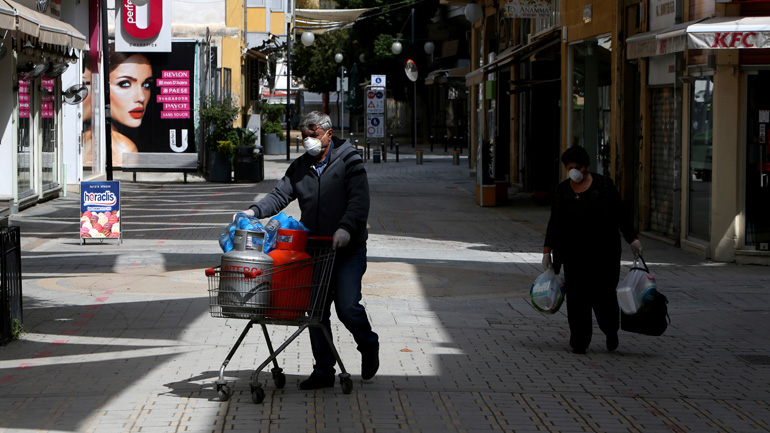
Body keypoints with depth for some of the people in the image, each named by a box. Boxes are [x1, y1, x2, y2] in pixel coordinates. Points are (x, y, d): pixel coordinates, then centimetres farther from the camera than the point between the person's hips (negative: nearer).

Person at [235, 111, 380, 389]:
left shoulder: (350, 162, -2)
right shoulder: (299, 167, 12)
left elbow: (359, 201, -13)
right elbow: (280, 195, 4)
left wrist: (346, 227, -30)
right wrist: (254, 212, -14)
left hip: (348, 250, -5)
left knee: (347, 306, -13)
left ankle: (369, 346, 17)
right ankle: (323, 371, 13)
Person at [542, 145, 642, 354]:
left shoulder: (603, 184, 2)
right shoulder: (562, 190, 10)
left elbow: (620, 214, 5)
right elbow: (554, 223, 14)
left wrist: (632, 239, 0)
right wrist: (547, 251, 10)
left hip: (603, 250, -2)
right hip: (574, 252, 2)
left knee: (603, 293, -4)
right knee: (577, 297, 0)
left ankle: (611, 331, 22)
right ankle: (579, 341, 7)